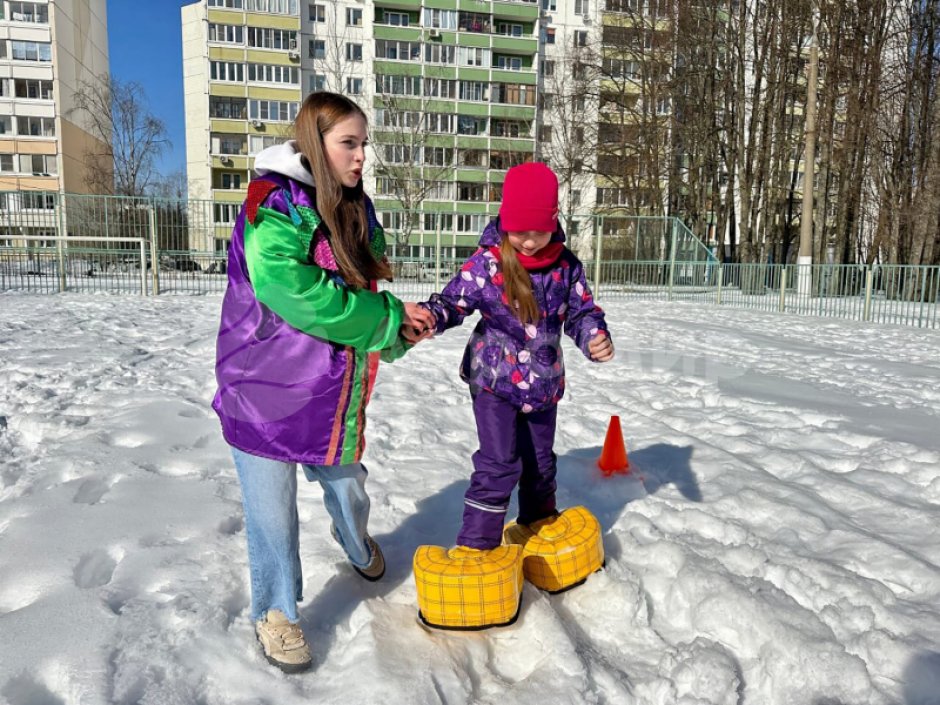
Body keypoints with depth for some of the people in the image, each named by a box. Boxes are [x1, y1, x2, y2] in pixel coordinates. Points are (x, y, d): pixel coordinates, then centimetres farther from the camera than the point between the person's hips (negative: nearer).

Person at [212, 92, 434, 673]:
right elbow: (295, 294, -29)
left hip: (334, 391, 6)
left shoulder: (358, 210, 6)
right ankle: (276, 613, 32)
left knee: (347, 483, 21)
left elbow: (365, 294, 9)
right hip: (265, 388, -6)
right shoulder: (274, 204, -17)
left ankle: (358, 544, 54)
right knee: (274, 512, 8)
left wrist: (400, 332, -12)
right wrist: (389, 316, -22)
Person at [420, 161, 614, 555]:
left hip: (544, 382, 4)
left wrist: (595, 338, -20)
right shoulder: (487, 261, -14)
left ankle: (540, 524, 43)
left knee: (540, 461, 20)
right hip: (495, 378, -4)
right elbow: (455, 299, -13)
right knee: (499, 464, -8)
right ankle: (476, 543, 7)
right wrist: (430, 316, -35)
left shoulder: (566, 265, -5)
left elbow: (581, 311, 0)